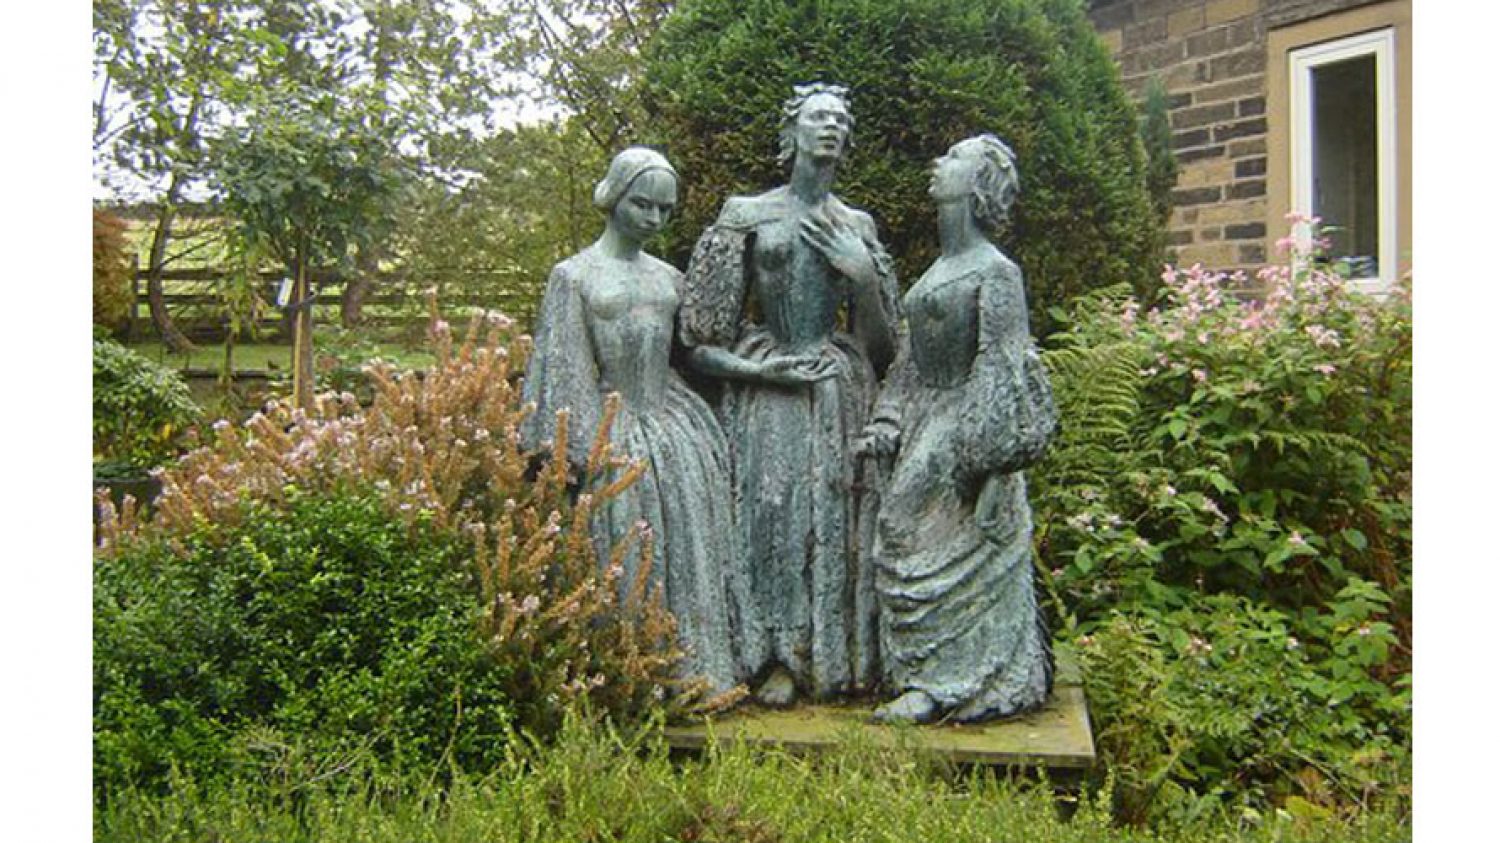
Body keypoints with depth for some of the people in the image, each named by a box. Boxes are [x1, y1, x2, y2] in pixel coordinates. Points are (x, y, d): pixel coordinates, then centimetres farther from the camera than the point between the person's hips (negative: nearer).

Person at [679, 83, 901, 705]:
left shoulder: (858, 227, 13)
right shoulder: (747, 216, 4)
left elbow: (881, 345, 12)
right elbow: (701, 340, 2)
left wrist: (863, 274, -3)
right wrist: (764, 366, -10)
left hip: (841, 396, 3)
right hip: (766, 397, -2)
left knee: (837, 515, 0)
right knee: (771, 512, -5)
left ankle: (840, 656, 13)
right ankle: (777, 659, 7)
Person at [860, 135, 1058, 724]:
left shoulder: (995, 271, -10)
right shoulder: (937, 269, 15)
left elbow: (1001, 372, -15)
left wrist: (983, 455, -20)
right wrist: (889, 424, 10)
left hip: (961, 431, -8)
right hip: (924, 431, 8)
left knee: (954, 558, -3)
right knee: (908, 546, 11)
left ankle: (945, 684, 9)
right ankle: (930, 675, 24)